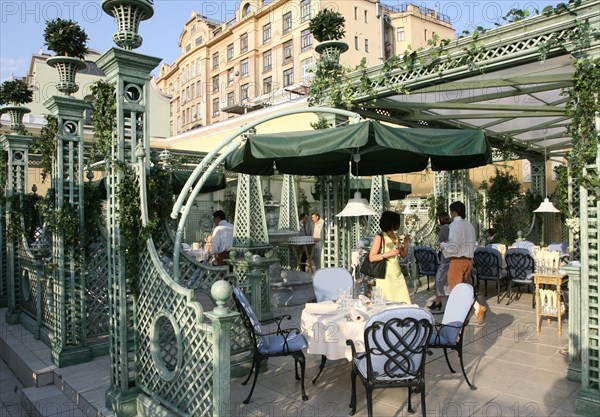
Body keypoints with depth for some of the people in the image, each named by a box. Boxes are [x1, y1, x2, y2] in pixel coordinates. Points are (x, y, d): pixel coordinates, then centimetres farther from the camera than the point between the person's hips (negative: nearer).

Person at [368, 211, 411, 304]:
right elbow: (371, 258, -14)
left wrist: (406, 243, 3)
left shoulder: (395, 236, 12)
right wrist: (388, 254, -20)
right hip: (385, 275, -6)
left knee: (404, 302, 2)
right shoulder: (380, 237, -9)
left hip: (397, 274, 6)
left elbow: (403, 255, 18)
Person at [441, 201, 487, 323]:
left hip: (458, 261, -8)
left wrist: (443, 244, -4)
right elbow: (474, 244, 16)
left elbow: (453, 248, -22)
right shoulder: (470, 225, 10)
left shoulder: (455, 225, -17)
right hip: (469, 260, 8)